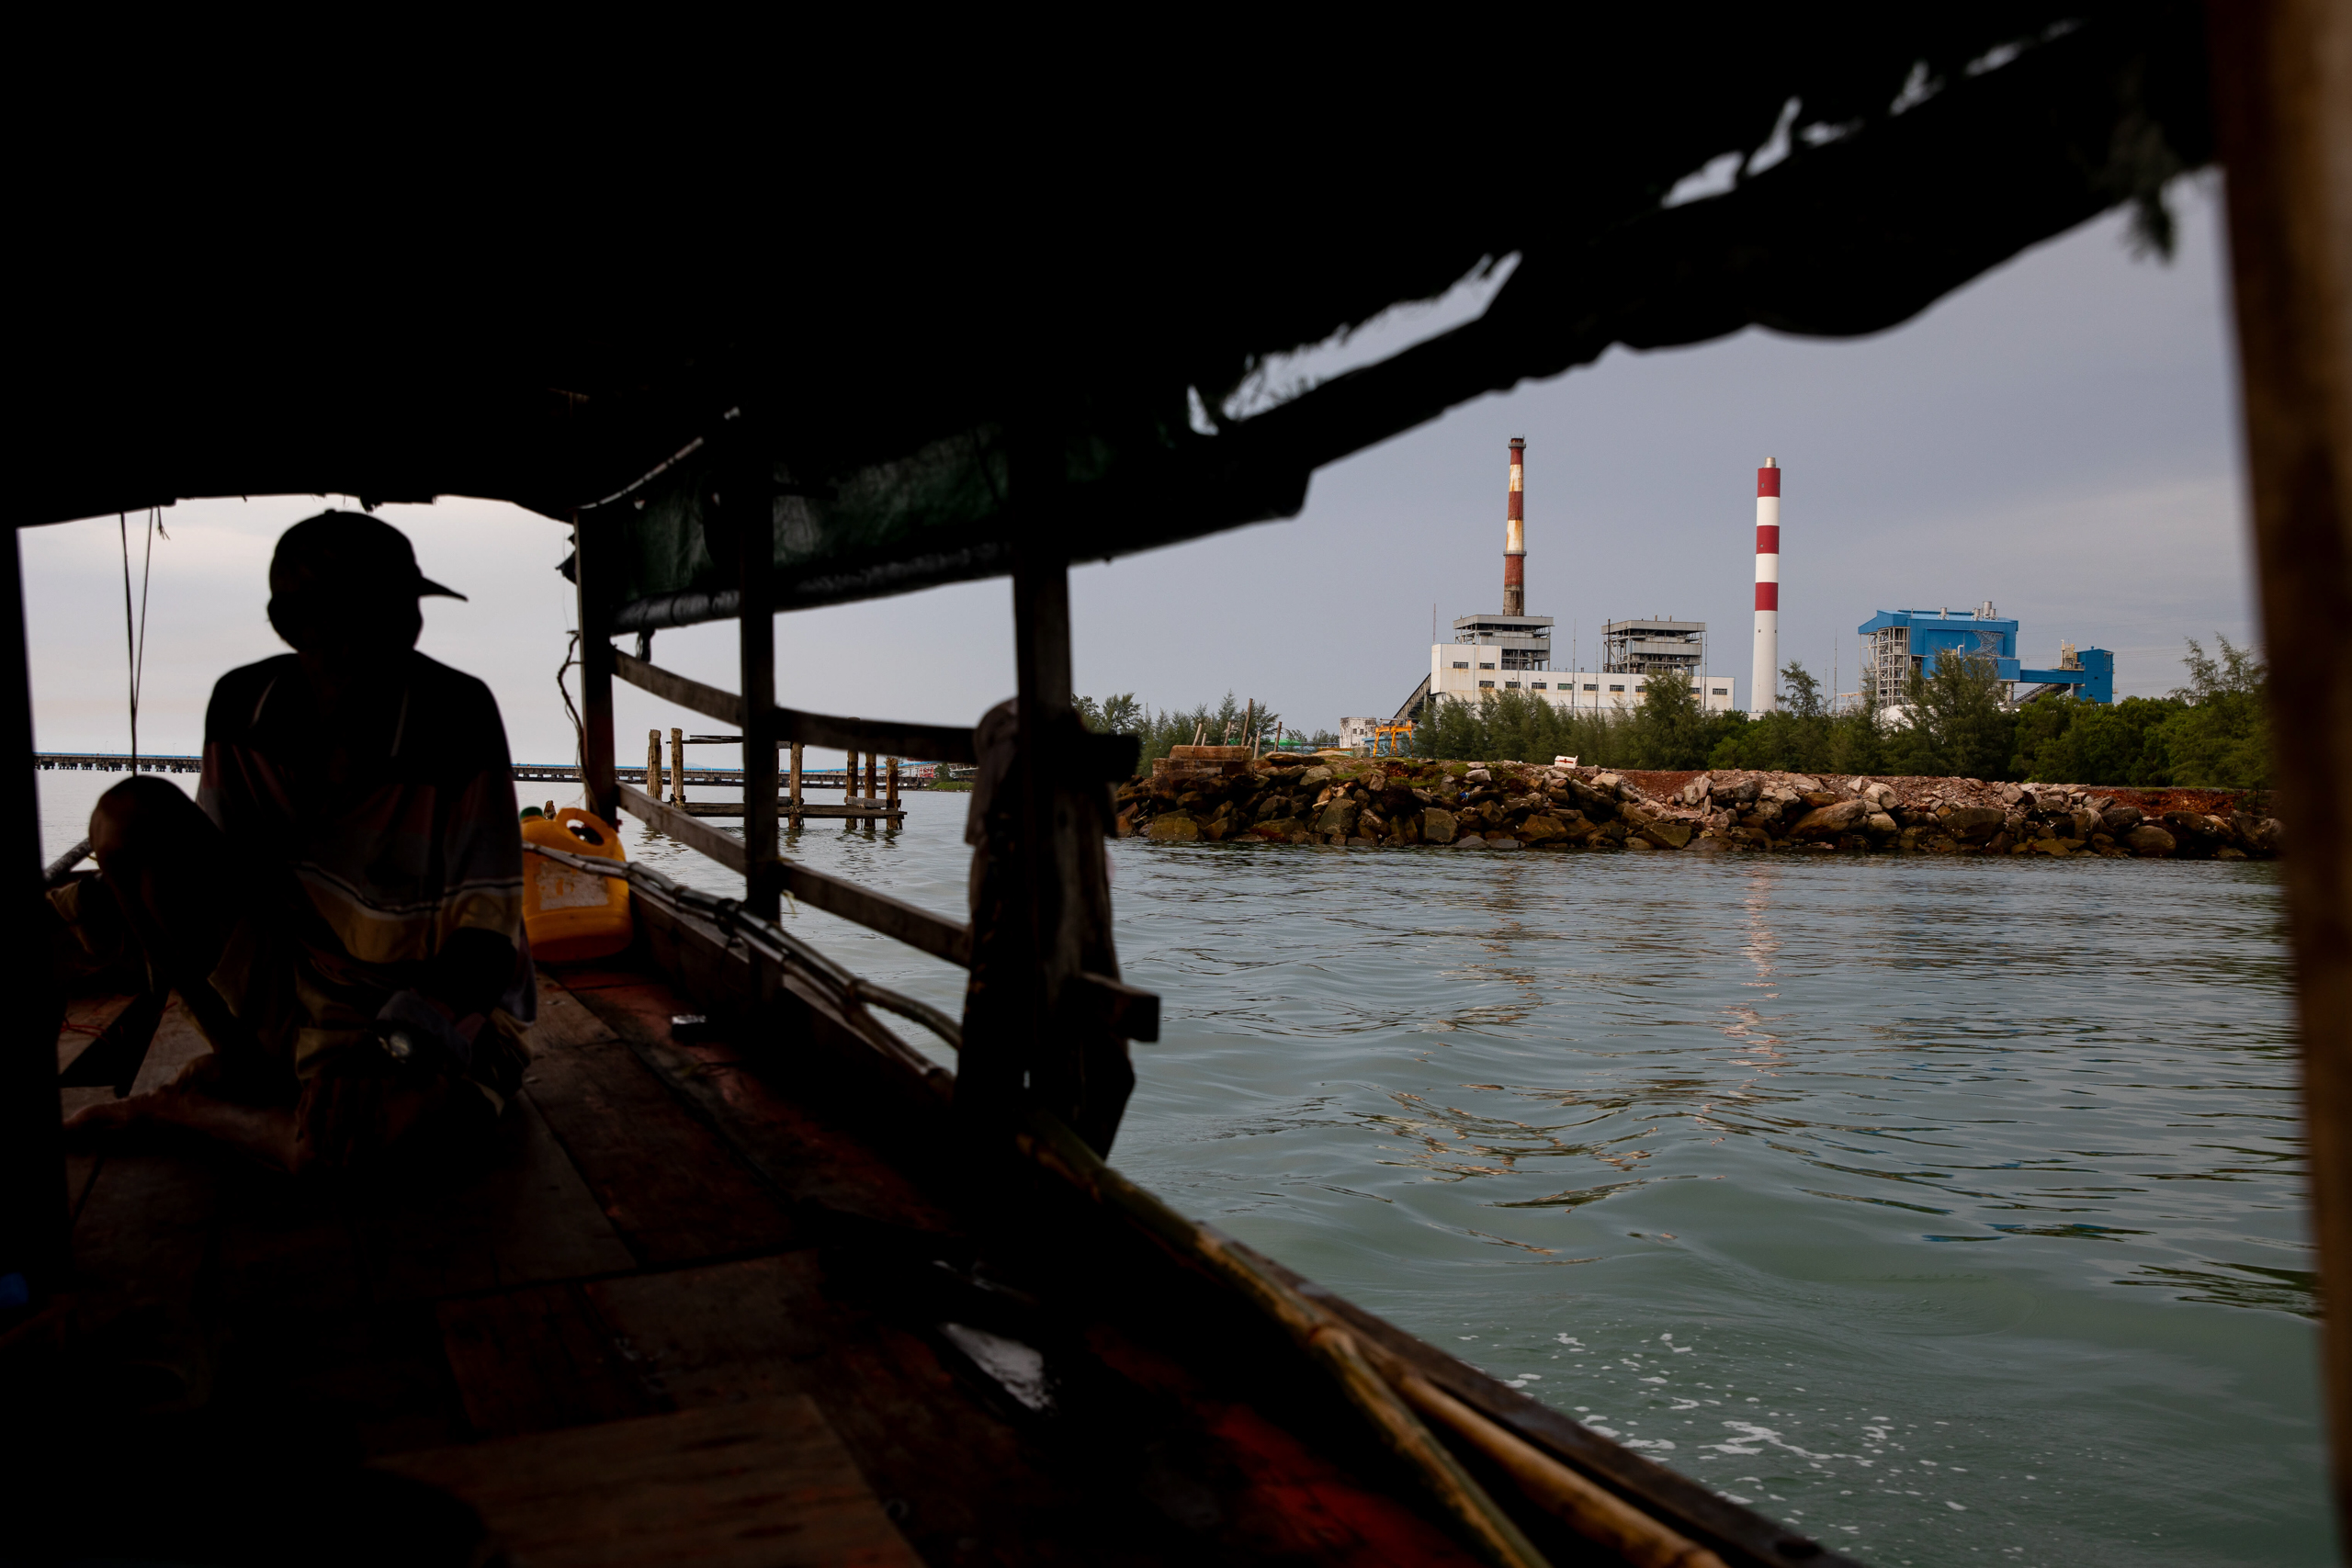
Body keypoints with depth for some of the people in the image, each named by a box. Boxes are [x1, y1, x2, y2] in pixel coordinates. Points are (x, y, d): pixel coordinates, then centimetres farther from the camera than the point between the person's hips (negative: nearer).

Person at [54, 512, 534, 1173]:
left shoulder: (457, 717, -19)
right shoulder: (244, 706, -7)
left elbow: (486, 933, -17)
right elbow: (214, 862, 8)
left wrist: (386, 1049, -31)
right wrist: (71, 910, -10)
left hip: (438, 1005, -4)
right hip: (286, 985, 4)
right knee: (131, 814, -14)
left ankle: (178, 1107, -7)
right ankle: (243, 1072, -4)